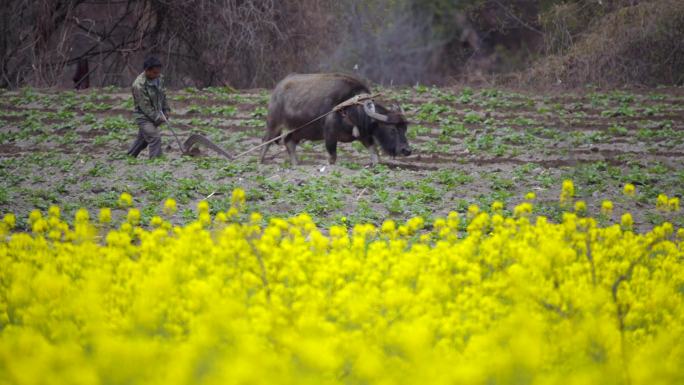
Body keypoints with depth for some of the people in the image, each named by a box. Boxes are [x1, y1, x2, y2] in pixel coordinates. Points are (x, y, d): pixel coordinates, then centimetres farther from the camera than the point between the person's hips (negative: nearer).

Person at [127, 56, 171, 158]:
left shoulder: (159, 78, -1)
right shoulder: (139, 85, -25)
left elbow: (163, 95, 13)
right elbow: (145, 106, -24)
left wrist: (166, 110, 6)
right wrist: (157, 118, -23)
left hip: (156, 114, 8)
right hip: (144, 116, -8)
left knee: (142, 139, 18)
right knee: (155, 138, -18)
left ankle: (130, 156, 33)